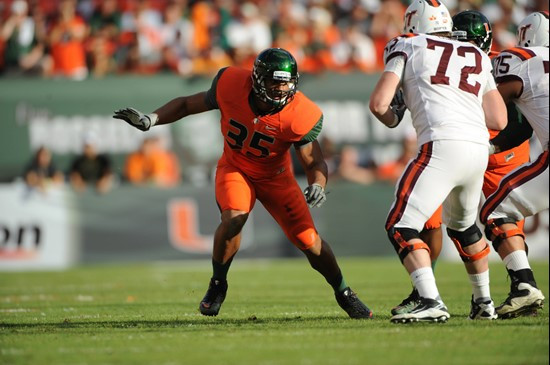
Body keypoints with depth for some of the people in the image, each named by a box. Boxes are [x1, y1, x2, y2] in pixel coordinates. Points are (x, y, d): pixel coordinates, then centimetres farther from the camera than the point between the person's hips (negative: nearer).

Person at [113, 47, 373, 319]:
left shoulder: (298, 115, -28)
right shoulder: (232, 86, -26)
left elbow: (314, 162, -19)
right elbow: (187, 104, -10)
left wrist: (317, 186, -41)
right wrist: (150, 120, -22)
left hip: (275, 176, 0)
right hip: (235, 169, 0)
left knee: (309, 241, -3)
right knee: (233, 220, -29)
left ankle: (343, 293, 24)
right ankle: (217, 285, -4)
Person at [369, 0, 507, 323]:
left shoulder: (408, 47, 10)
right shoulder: (478, 58, 24)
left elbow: (378, 104, 2)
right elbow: (499, 120, 22)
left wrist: (391, 119, 24)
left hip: (442, 145, -6)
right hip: (479, 148, 6)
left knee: (401, 227, -4)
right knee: (462, 226, 30)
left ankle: (432, 303, -21)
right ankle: (484, 302, 38)